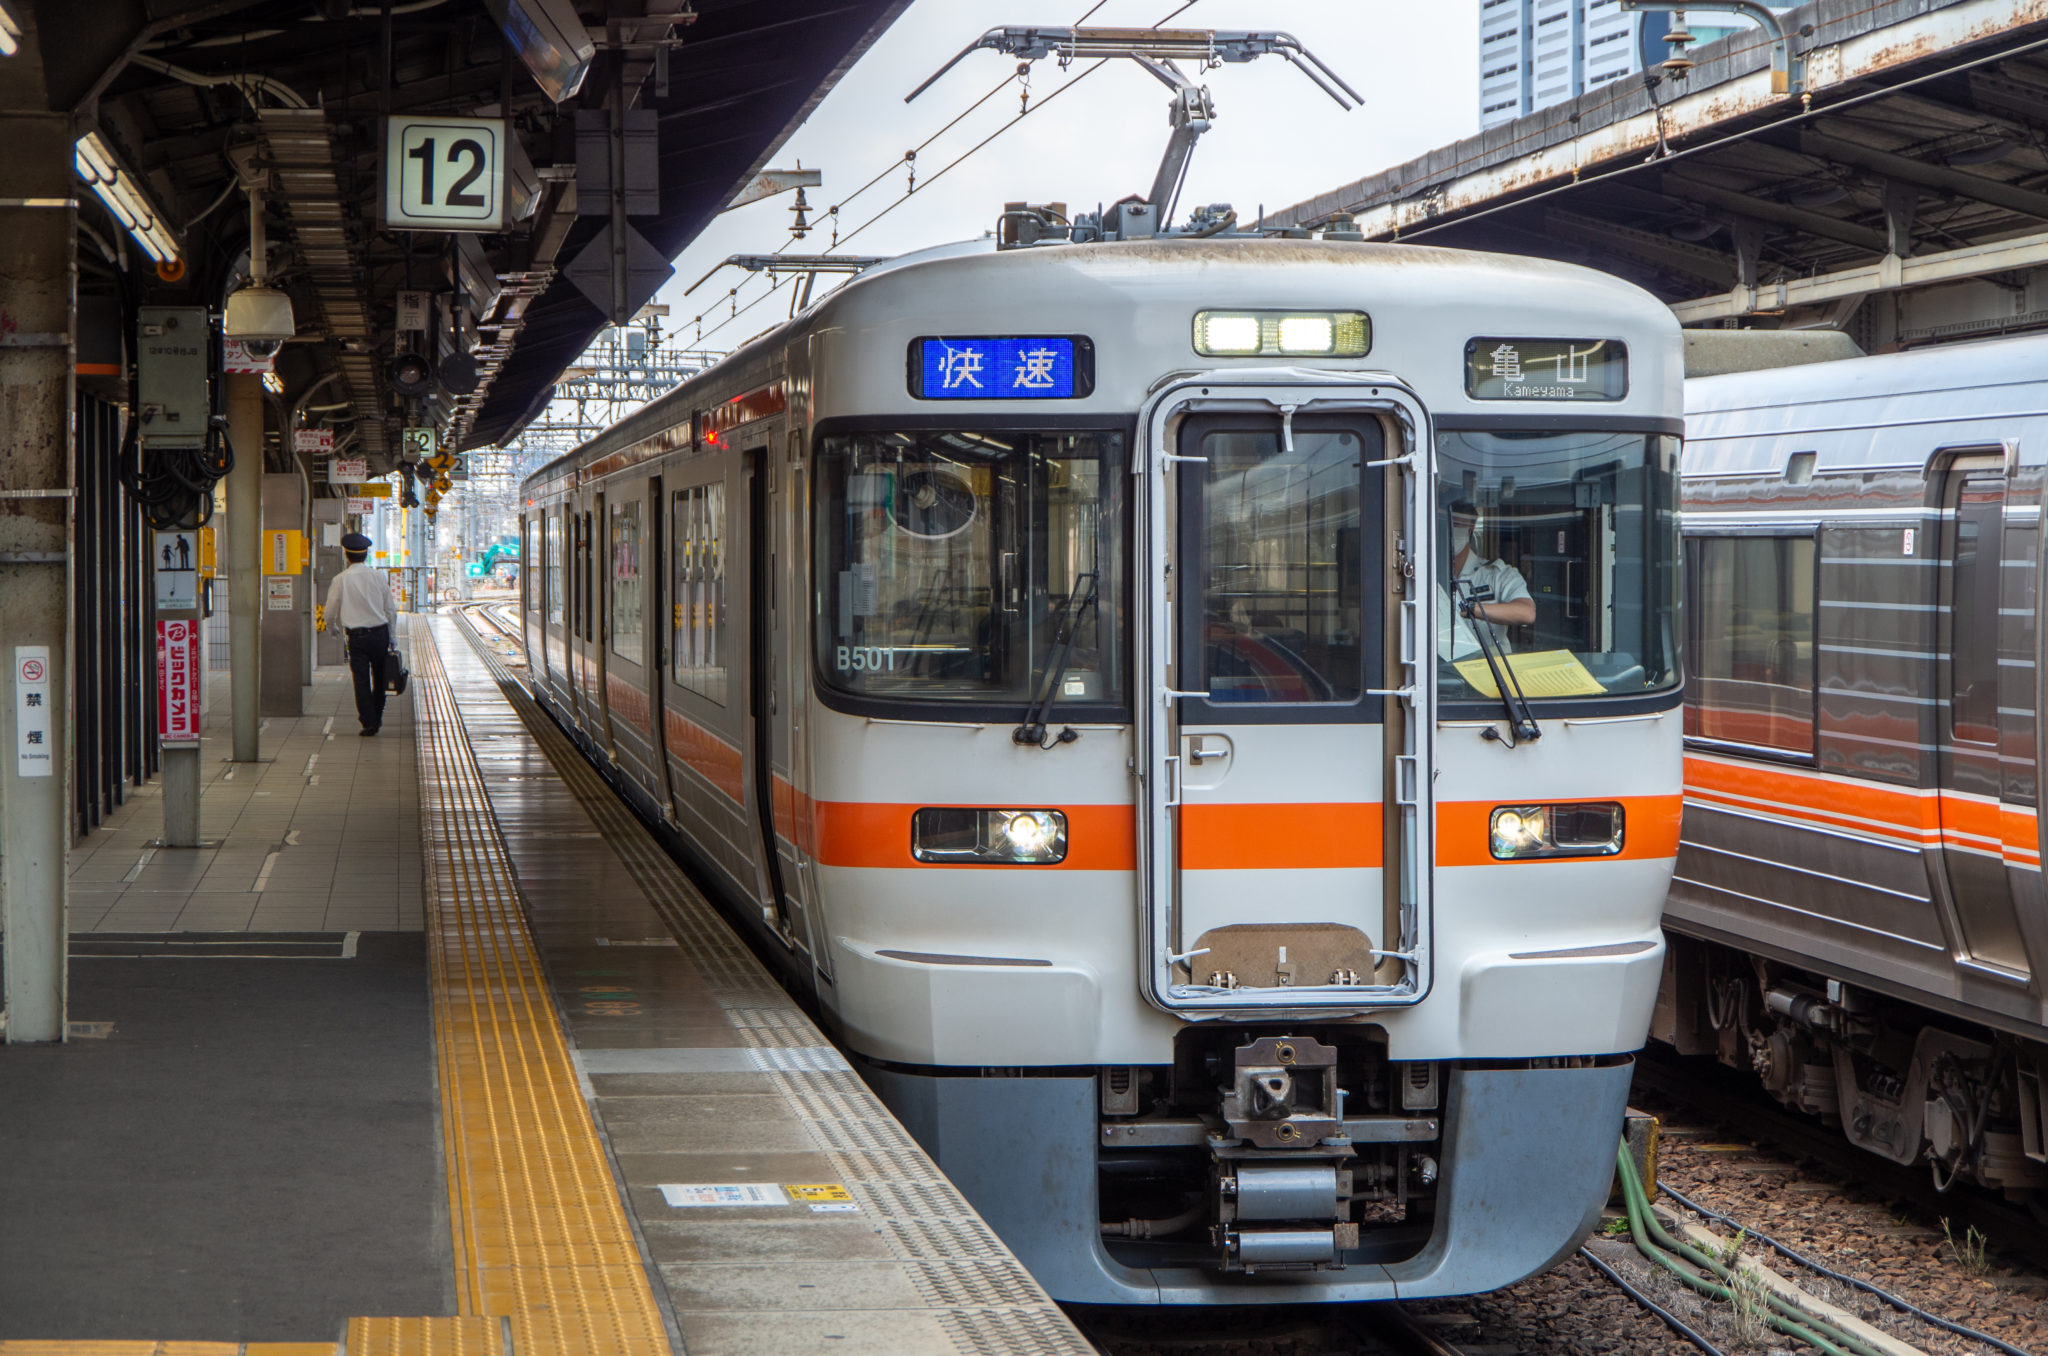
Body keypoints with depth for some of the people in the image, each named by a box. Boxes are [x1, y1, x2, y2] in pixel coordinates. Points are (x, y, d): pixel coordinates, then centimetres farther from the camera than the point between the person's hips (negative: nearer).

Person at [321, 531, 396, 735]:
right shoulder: (378, 577, 0)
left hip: (357, 636, -2)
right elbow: (389, 609, 6)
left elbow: (331, 613, 2)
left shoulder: (341, 580, -6)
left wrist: (327, 624, 26)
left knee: (361, 680, 1)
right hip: (379, 632, 2)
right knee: (379, 678, 17)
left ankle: (369, 722, -5)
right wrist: (390, 638, 17)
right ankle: (377, 717, 27)